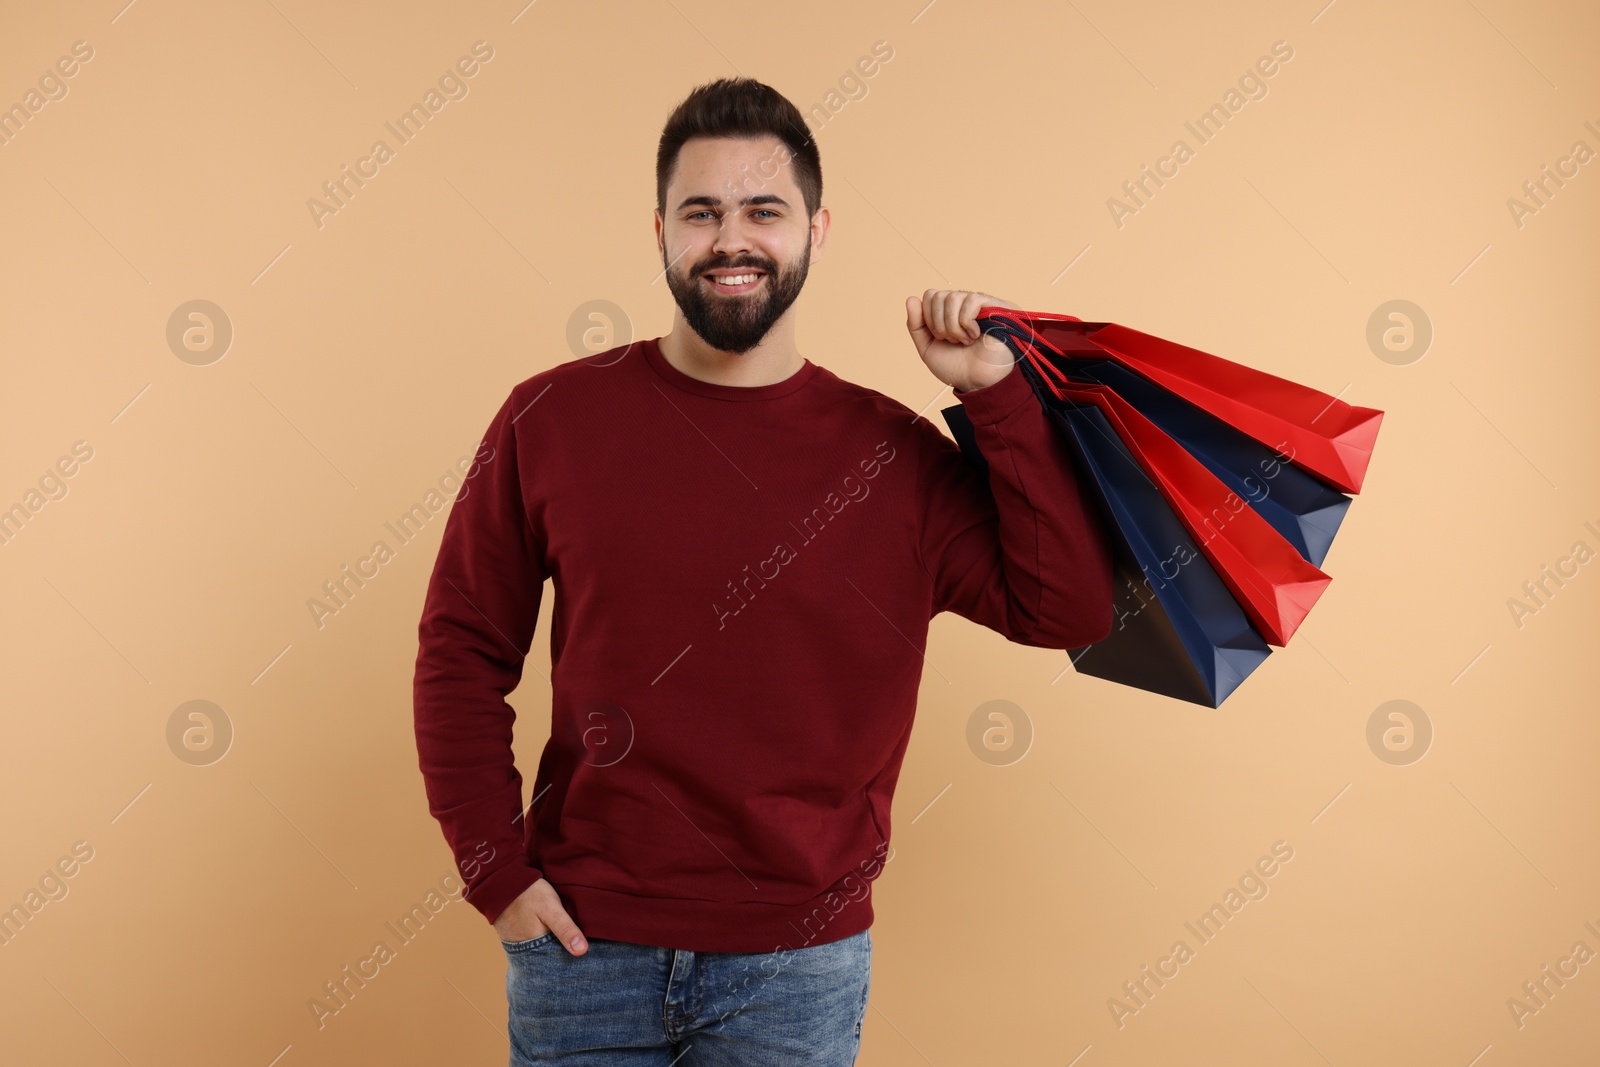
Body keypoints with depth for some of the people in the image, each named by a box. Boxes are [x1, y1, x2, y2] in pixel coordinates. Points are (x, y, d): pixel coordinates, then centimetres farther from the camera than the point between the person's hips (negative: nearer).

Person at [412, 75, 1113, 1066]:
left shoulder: (891, 455, -2)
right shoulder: (554, 419, -3)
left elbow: (1071, 609, -8)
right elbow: (462, 650, 2)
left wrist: (998, 392, -11)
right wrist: (497, 868, -5)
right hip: (583, 948, 0)